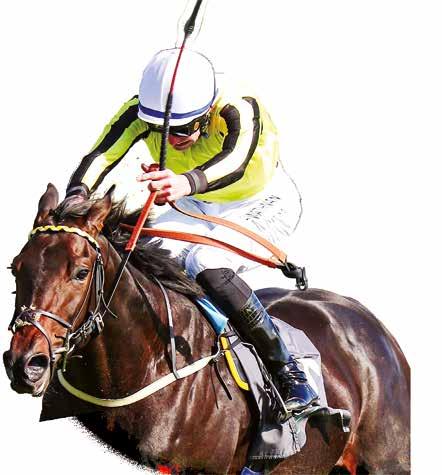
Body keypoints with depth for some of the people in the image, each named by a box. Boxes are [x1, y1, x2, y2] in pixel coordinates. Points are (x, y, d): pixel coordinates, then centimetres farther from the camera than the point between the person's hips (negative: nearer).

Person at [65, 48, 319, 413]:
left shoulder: (240, 110, -34)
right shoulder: (141, 112, -21)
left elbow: (234, 163, -54)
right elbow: (101, 156, -35)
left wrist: (186, 183, -75)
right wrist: (76, 197, -57)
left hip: (262, 208, -5)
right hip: (196, 209, 5)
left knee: (208, 266, -33)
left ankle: (289, 374, -23)